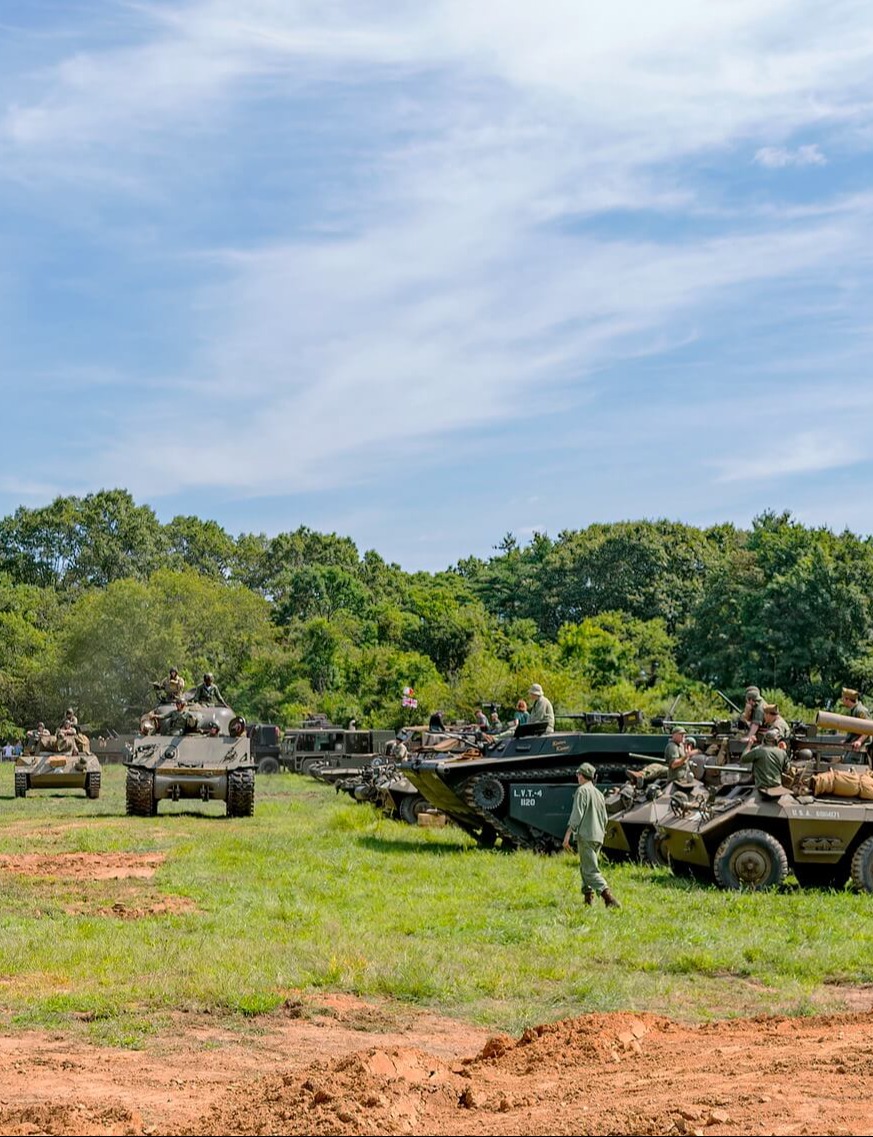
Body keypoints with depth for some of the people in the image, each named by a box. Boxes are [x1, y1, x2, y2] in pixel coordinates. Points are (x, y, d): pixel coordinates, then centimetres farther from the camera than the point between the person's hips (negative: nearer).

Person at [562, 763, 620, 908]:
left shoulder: (582, 791, -7)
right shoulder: (599, 793, 17)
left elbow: (576, 815, -16)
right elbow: (605, 818, 20)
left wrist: (568, 834, -16)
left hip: (586, 836, -8)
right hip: (598, 836, 8)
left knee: (591, 870, -11)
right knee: (585, 867, 19)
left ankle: (608, 897, -24)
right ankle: (588, 897, 17)